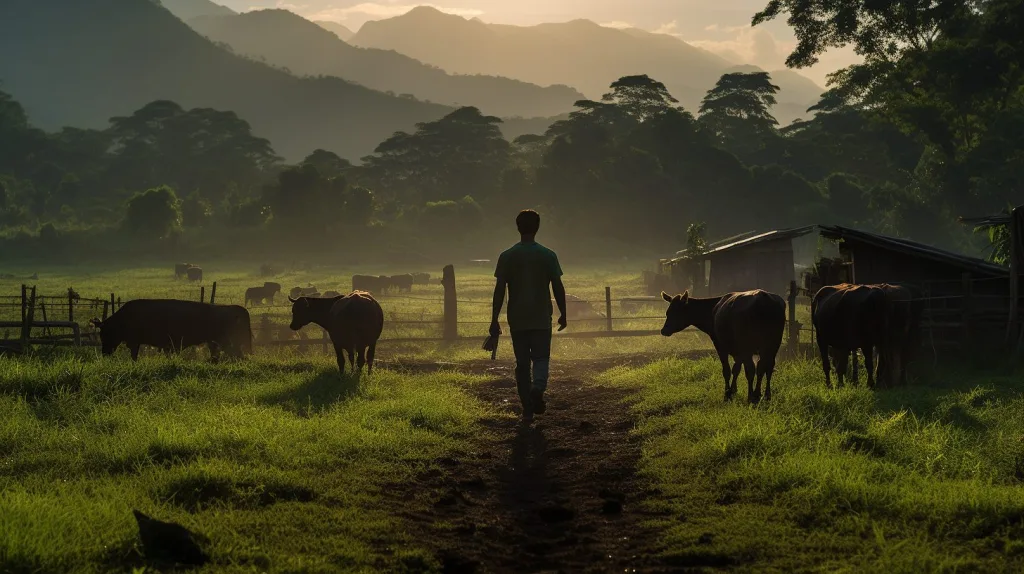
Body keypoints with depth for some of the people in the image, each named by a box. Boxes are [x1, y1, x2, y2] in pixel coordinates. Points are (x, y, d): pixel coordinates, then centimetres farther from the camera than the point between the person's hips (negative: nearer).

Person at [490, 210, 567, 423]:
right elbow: (558, 287, -1)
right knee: (541, 357, 8)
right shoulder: (548, 255, -3)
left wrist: (494, 320, 0)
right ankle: (538, 387, -22)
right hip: (542, 319, -1)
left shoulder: (507, 257, -2)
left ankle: (527, 409, 8)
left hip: (517, 320, 1)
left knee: (522, 363, 8)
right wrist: (563, 315, 10)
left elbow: (499, 290, -4)